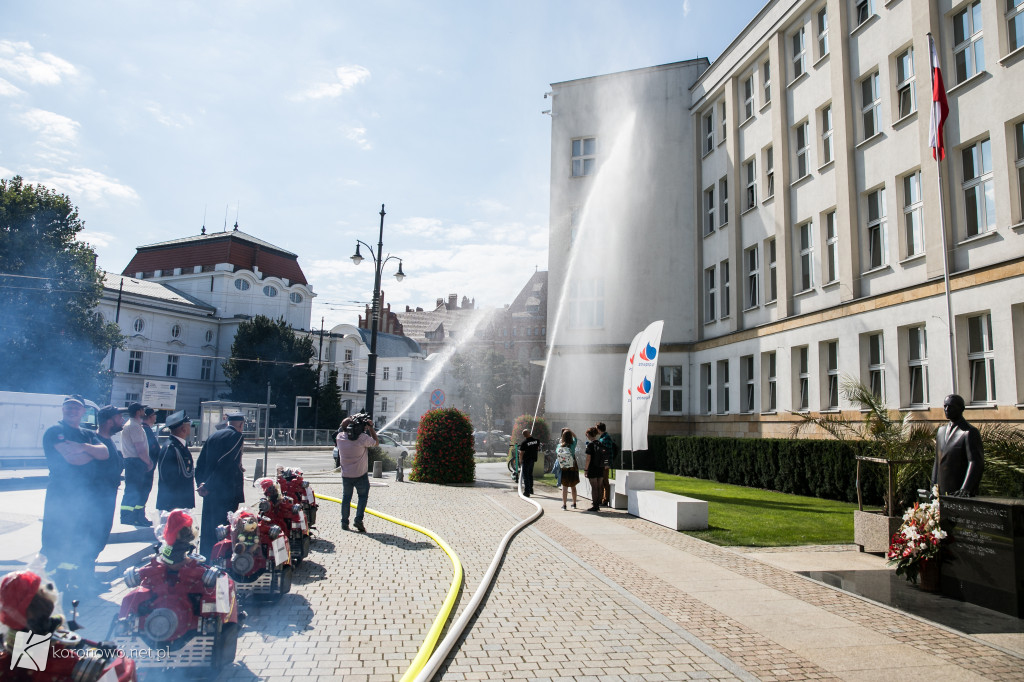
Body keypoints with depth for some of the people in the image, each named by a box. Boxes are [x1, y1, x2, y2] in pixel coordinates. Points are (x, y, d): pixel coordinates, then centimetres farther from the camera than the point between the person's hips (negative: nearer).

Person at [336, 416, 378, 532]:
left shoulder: (340, 437, -9)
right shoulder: (363, 438, -19)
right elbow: (375, 442, -1)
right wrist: (370, 427, 3)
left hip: (346, 475, 3)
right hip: (361, 475, -3)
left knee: (346, 497, 16)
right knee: (363, 496, 13)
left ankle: (344, 522, 18)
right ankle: (358, 520, 0)